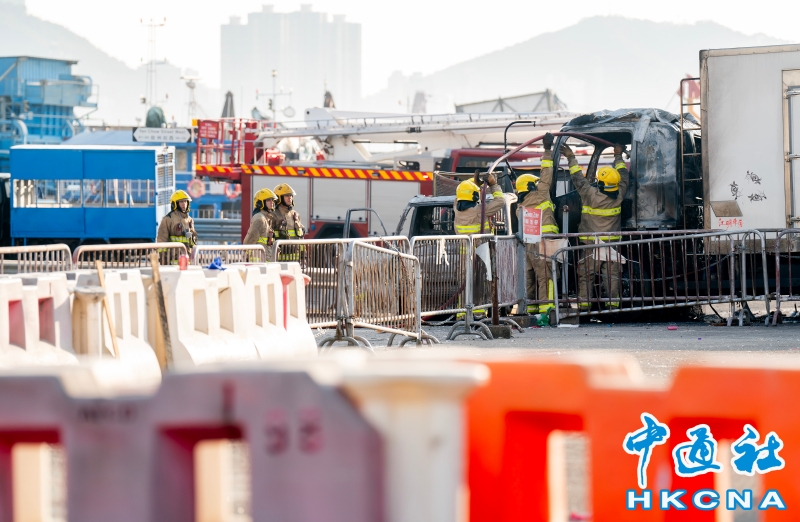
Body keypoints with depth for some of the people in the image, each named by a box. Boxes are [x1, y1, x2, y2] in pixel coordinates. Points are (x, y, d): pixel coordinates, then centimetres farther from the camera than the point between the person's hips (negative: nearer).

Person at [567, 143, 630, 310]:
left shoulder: (590, 194, -14)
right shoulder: (619, 195, -3)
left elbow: (578, 178, -2)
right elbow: (623, 176, 14)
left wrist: (571, 158, 9)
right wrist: (618, 156, 27)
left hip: (591, 245, -3)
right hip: (612, 244, 3)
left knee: (585, 277, 2)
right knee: (612, 276, 4)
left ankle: (584, 307, 0)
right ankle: (613, 305, -1)